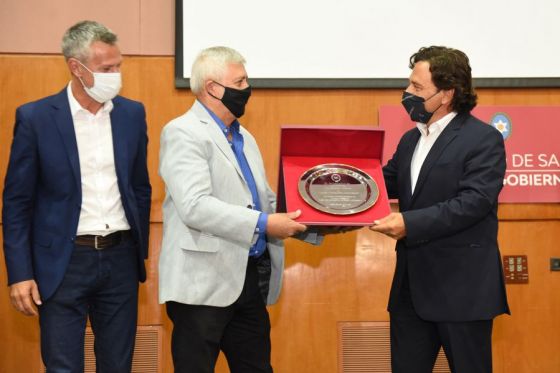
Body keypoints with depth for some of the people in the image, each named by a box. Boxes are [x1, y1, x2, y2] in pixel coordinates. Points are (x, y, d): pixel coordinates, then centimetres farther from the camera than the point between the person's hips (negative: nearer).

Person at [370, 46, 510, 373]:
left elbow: (475, 201, -21)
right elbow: (387, 183, 17)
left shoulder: (484, 139, -11)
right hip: (412, 284, 8)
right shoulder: (411, 139, 15)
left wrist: (411, 223, -28)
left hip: (462, 287, -7)